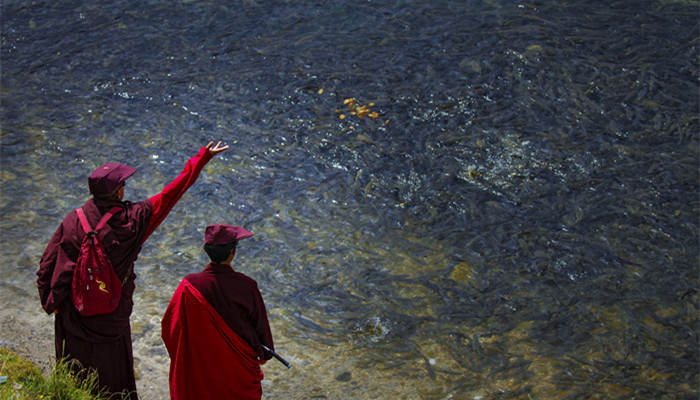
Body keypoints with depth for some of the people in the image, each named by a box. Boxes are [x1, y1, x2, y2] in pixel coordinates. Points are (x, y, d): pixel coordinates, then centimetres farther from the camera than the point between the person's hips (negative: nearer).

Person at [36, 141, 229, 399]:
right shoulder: (133, 219, -15)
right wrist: (202, 157, 4)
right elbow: (172, 193, -6)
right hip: (113, 318, 0)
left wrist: (51, 304, 5)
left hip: (74, 318, 0)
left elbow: (45, 269, -11)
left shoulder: (72, 222, -15)